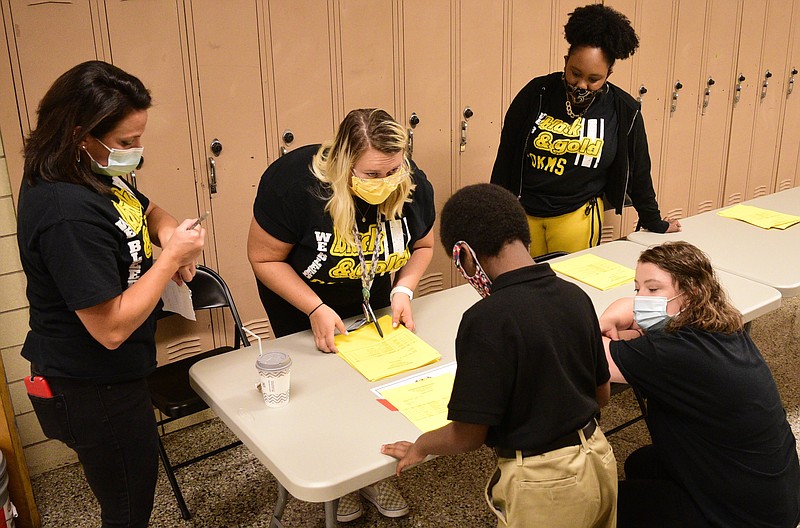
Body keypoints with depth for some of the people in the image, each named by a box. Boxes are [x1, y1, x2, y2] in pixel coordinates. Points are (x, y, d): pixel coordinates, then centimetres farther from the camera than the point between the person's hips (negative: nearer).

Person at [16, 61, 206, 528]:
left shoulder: (95, 173, -2)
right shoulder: (68, 212, -32)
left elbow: (146, 210, 17)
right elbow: (112, 328, -31)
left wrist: (170, 234, -6)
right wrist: (171, 257, -22)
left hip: (114, 375, 9)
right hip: (94, 392, -9)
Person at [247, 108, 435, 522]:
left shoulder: (414, 186, -22)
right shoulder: (293, 182, -34)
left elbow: (422, 244, -3)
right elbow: (265, 258, -24)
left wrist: (404, 289, -21)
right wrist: (316, 310, -31)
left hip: (374, 303, 3)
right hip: (302, 305, -3)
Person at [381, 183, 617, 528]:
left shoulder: (487, 319, -24)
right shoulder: (575, 296, -5)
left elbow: (468, 435, -19)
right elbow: (602, 394, 7)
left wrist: (420, 446, 1)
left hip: (542, 486, -6)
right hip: (599, 460, 6)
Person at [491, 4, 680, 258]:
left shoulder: (623, 112, -6)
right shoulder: (536, 93, -7)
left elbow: (638, 171, 6)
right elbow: (506, 155, 1)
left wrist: (654, 223, 14)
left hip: (576, 216, 0)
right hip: (523, 211, 1)